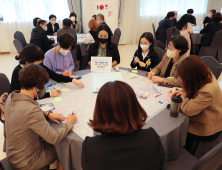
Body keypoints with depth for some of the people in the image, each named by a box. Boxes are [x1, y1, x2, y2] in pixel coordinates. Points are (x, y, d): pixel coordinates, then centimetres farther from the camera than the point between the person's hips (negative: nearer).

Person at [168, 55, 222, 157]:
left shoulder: (207, 92, -38)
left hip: (207, 129, -8)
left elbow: (187, 110, -29)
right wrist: (182, 91, -8)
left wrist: (184, 95, -14)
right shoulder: (206, 74, -11)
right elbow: (193, 89, 10)